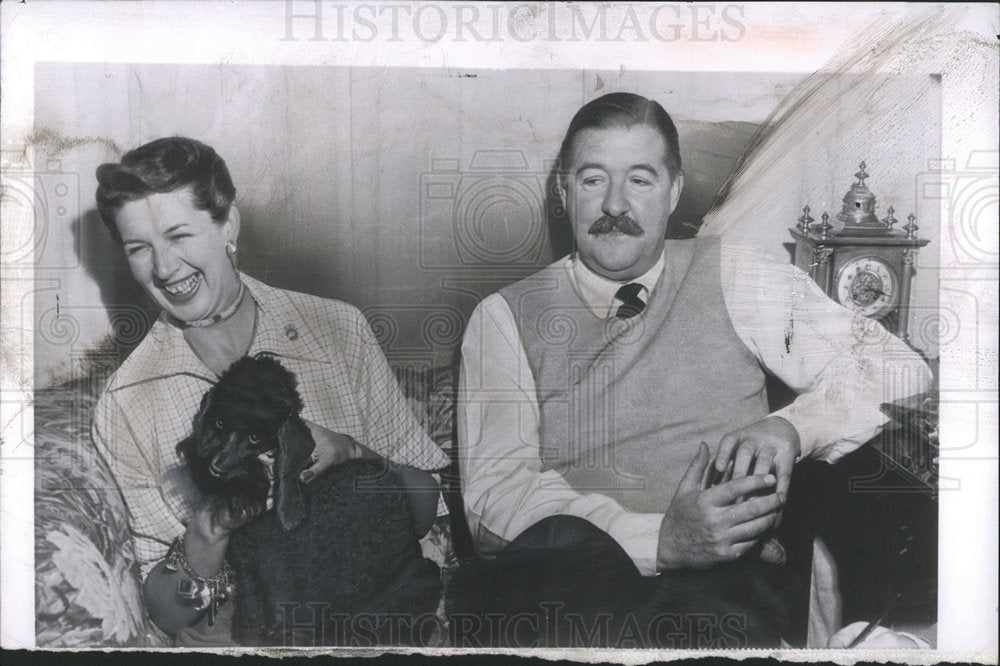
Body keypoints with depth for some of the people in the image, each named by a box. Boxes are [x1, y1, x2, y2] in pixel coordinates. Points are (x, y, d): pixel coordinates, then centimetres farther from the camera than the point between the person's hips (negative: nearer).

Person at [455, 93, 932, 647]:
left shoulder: (736, 279, 13)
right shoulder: (504, 317, 9)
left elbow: (897, 370, 9)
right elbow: (494, 490, -3)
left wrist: (790, 427, -13)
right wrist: (660, 539, -19)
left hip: (727, 576, 1)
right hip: (566, 576, 0)